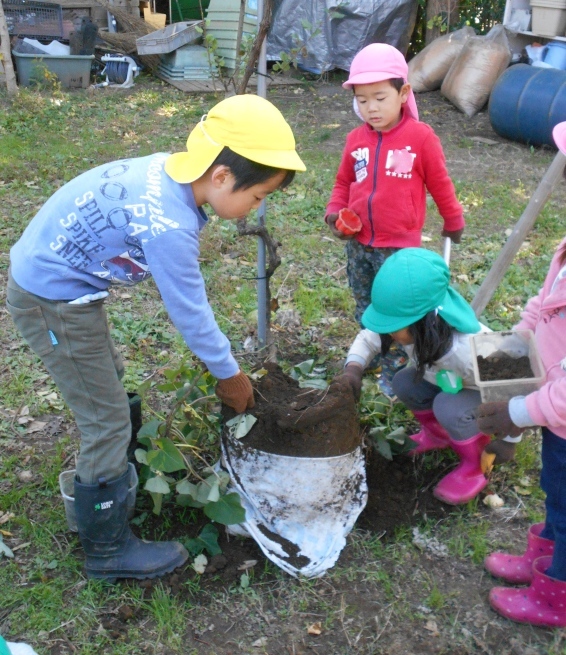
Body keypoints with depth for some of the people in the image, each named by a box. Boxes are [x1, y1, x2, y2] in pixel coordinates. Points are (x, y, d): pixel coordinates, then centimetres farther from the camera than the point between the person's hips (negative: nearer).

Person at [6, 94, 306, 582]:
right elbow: (190, 312, -22)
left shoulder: (168, 170, -7)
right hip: (52, 302, -9)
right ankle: (108, 551, 19)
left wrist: (220, 360, 7)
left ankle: (115, 468, 51)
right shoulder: (168, 225, -33)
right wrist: (230, 375, -5)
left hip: (48, 271, 9)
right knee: (107, 422, 1)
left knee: (108, 381, 27)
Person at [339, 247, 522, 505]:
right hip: (455, 385, 7)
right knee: (403, 382, -13)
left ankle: (476, 464, -5)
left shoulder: (469, 352, -43)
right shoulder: (411, 325, -27)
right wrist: (353, 368, -30)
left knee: (449, 407, -33)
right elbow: (368, 337, -9)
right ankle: (439, 434, 13)